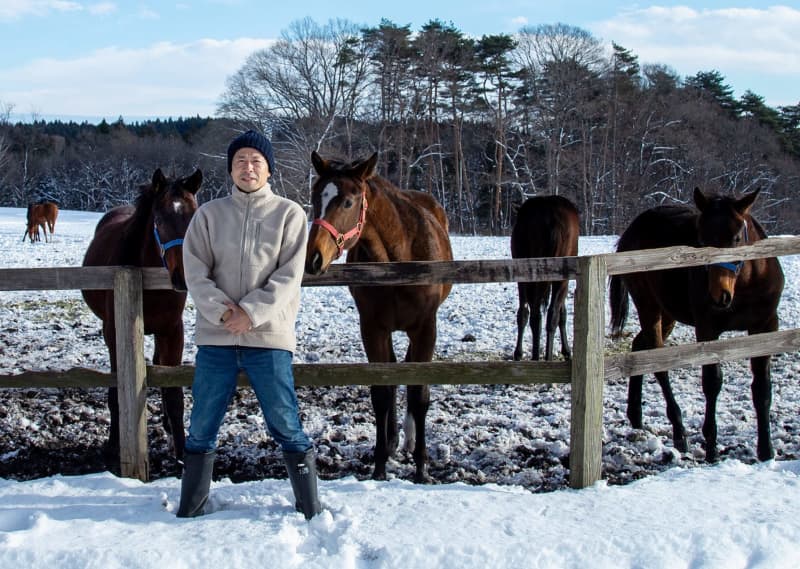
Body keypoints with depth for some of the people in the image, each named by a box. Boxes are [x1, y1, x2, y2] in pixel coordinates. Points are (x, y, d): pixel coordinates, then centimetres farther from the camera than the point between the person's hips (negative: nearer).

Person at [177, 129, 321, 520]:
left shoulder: (289, 214, 2)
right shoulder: (209, 213, 7)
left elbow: (289, 276, -6)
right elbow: (195, 271, 0)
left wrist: (251, 313, -16)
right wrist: (220, 311, -15)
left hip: (269, 336, -2)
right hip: (216, 335, 2)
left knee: (285, 425, 1)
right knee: (202, 427, 10)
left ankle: (310, 508, 13)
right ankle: (190, 508, 24)